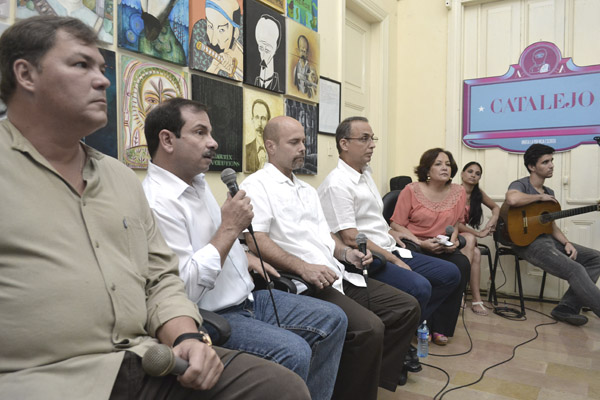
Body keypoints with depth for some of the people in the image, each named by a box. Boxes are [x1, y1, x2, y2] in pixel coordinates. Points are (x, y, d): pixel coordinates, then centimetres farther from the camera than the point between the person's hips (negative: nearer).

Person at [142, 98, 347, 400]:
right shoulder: (157, 202, -21)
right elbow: (185, 289, -27)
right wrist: (229, 229, -22)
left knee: (333, 319, 6)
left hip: (247, 297, 10)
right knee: (293, 352, -29)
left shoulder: (198, 181, 9)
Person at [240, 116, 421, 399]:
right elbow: (255, 240, -17)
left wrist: (345, 252, 6)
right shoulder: (257, 185, -4)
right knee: (368, 328, -27)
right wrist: (304, 268, -25)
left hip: (338, 276, 9)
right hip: (301, 283, -9)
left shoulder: (307, 190, 24)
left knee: (407, 308, 5)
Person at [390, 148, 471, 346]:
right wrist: (421, 243, -16)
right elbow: (396, 225, -6)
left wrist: (453, 239, -2)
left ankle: (441, 328, -13)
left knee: (462, 265, -25)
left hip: (443, 247, 4)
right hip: (413, 244, -4)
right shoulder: (411, 190, -5)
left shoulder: (458, 192, 8)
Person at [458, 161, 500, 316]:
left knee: (476, 254, -27)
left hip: (465, 235, 5)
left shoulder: (478, 193, 5)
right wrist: (478, 233, -15)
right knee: (469, 238, -34)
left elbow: (496, 207, 21)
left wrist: (492, 221, 1)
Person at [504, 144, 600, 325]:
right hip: (528, 242, -9)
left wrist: (566, 243, 1)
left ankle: (567, 308, -6)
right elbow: (511, 199, -32)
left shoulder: (549, 192, 20)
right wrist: (540, 197, -15)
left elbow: (552, 225, 20)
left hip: (548, 240, 9)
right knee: (575, 270, -25)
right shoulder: (520, 185, -6)